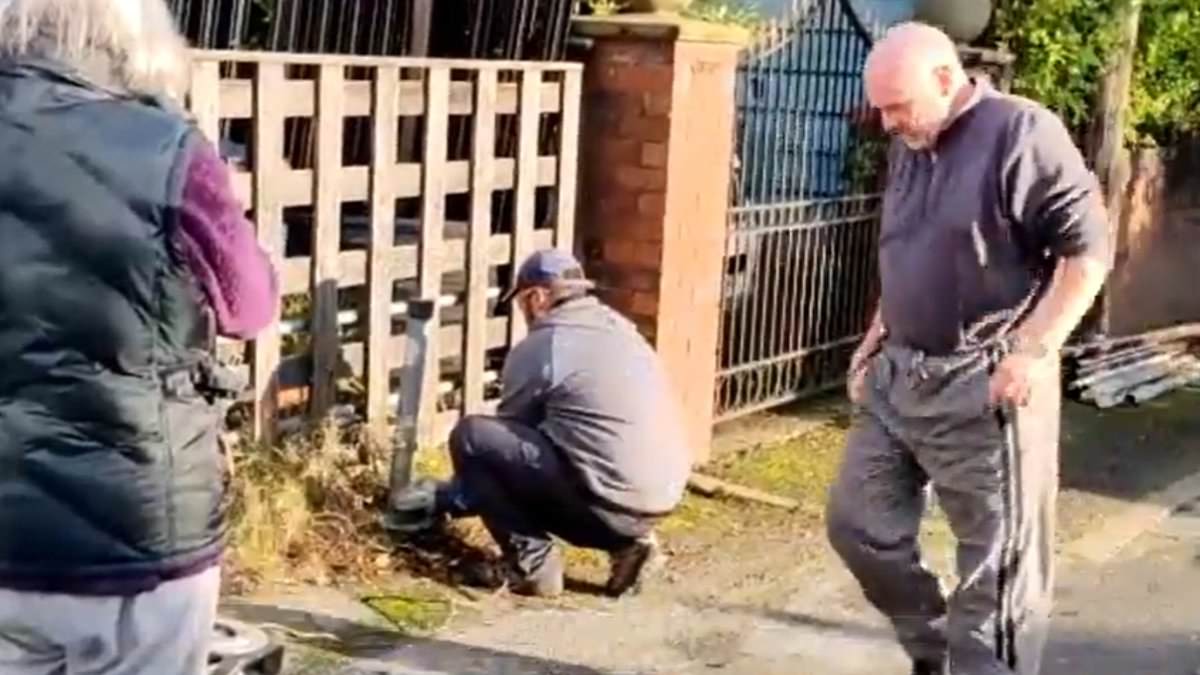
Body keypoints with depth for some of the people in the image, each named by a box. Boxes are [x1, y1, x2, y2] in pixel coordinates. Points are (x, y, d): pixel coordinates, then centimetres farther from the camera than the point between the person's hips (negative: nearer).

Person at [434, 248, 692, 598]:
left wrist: (450, 496, 26)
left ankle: (531, 565, 1)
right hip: (661, 498, 8)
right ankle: (627, 542, 13)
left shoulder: (540, 346, -5)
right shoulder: (618, 329, 19)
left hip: (609, 503, -8)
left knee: (471, 436, -1)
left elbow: (504, 439, 8)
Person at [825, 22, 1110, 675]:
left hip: (984, 386, -8)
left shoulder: (1022, 132, -13)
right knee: (856, 523, 13)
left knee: (996, 563, 0)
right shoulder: (908, 147, 12)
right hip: (898, 376, 9)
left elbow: (1088, 249, -15)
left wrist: (1032, 352, -21)